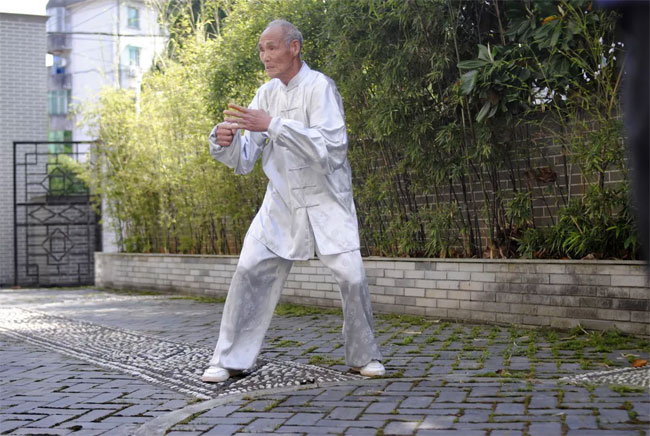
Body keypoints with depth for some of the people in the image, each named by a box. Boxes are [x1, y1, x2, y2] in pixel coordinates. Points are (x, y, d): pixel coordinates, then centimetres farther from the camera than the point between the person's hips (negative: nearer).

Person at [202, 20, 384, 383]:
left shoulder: (319, 87, -14)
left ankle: (364, 356, 13)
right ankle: (230, 360, 4)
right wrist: (225, 141, -19)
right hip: (282, 202, 5)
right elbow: (244, 161, 4)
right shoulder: (267, 93, 3)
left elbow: (330, 146, -28)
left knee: (352, 275, -8)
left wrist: (272, 125, -33)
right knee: (251, 271, -4)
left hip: (326, 200, -4)